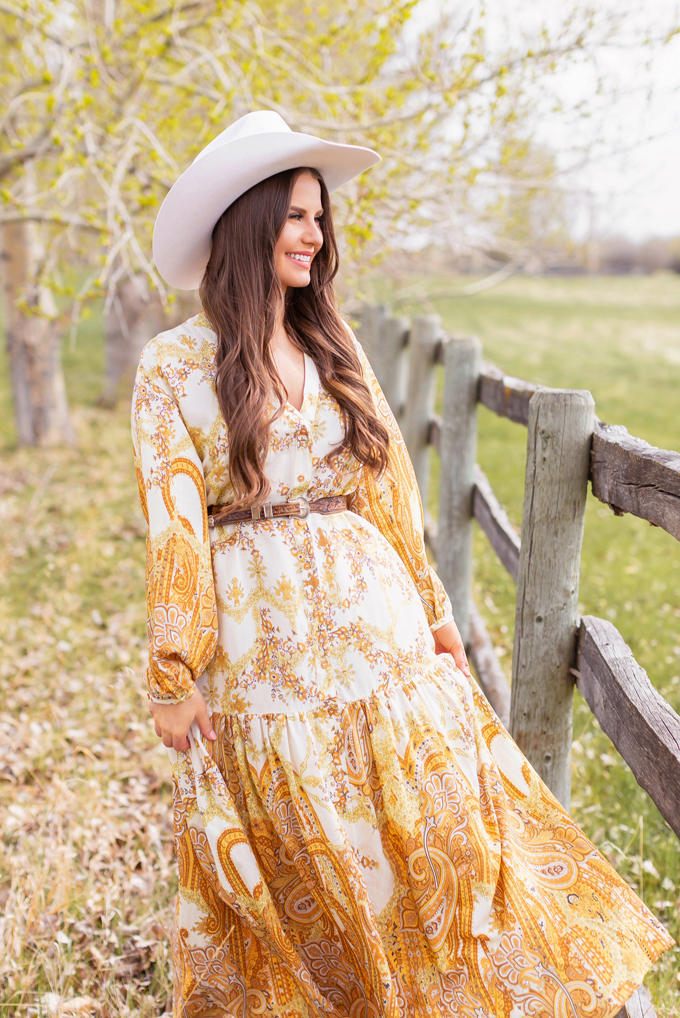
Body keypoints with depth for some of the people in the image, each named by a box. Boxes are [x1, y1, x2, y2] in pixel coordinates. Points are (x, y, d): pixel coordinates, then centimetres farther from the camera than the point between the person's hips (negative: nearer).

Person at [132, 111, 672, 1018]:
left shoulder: (335, 347, 8)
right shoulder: (175, 366, -5)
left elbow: (389, 491, 11)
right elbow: (172, 526, -8)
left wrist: (433, 616, 12)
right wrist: (173, 680, -8)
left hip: (375, 627, 4)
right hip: (262, 648, -4)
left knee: (430, 833, 9)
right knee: (300, 866, 11)